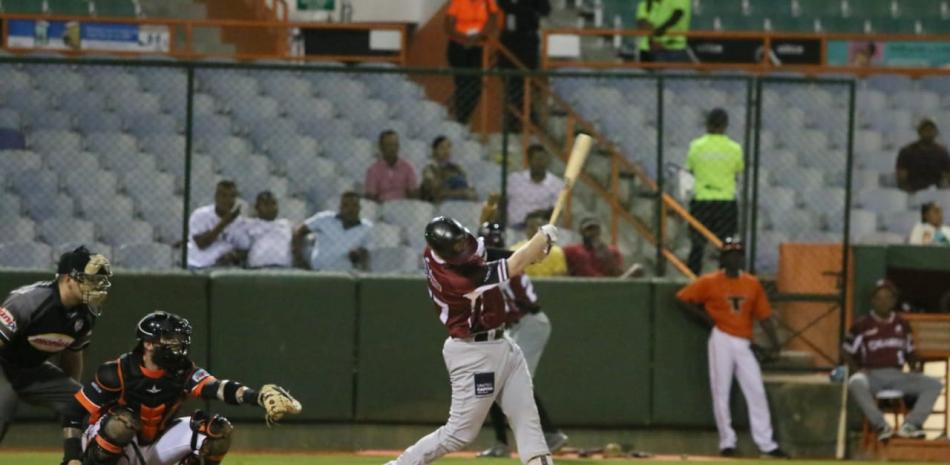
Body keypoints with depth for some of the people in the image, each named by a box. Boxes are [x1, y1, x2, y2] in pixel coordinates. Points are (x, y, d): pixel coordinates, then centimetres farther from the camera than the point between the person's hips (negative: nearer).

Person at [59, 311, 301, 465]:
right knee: (122, 420, -39)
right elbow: (76, 413, -18)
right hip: (106, 443, -5)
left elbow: (218, 388, -31)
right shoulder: (116, 373, -23)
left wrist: (258, 396, -51)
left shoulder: (183, 374, -14)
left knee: (217, 430, -12)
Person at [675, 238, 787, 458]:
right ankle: (727, 442, 9)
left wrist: (774, 341, -4)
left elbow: (763, 315, 7)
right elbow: (683, 298, -1)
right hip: (722, 339, -3)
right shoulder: (710, 282, -2)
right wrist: (705, 316, -6)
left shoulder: (752, 284, 7)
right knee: (721, 392, 0)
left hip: (743, 343, 3)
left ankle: (765, 443, 0)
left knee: (756, 392, -2)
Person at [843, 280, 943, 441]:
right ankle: (881, 426, -43)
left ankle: (910, 424, -31)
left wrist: (915, 365, 1)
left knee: (934, 385, -19)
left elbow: (910, 352, 23)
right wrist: (857, 369, -10)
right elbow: (847, 353, 9)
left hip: (897, 375, 4)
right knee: (855, 384, -40)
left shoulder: (902, 325, 16)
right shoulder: (862, 325, 6)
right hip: (872, 376, -4)